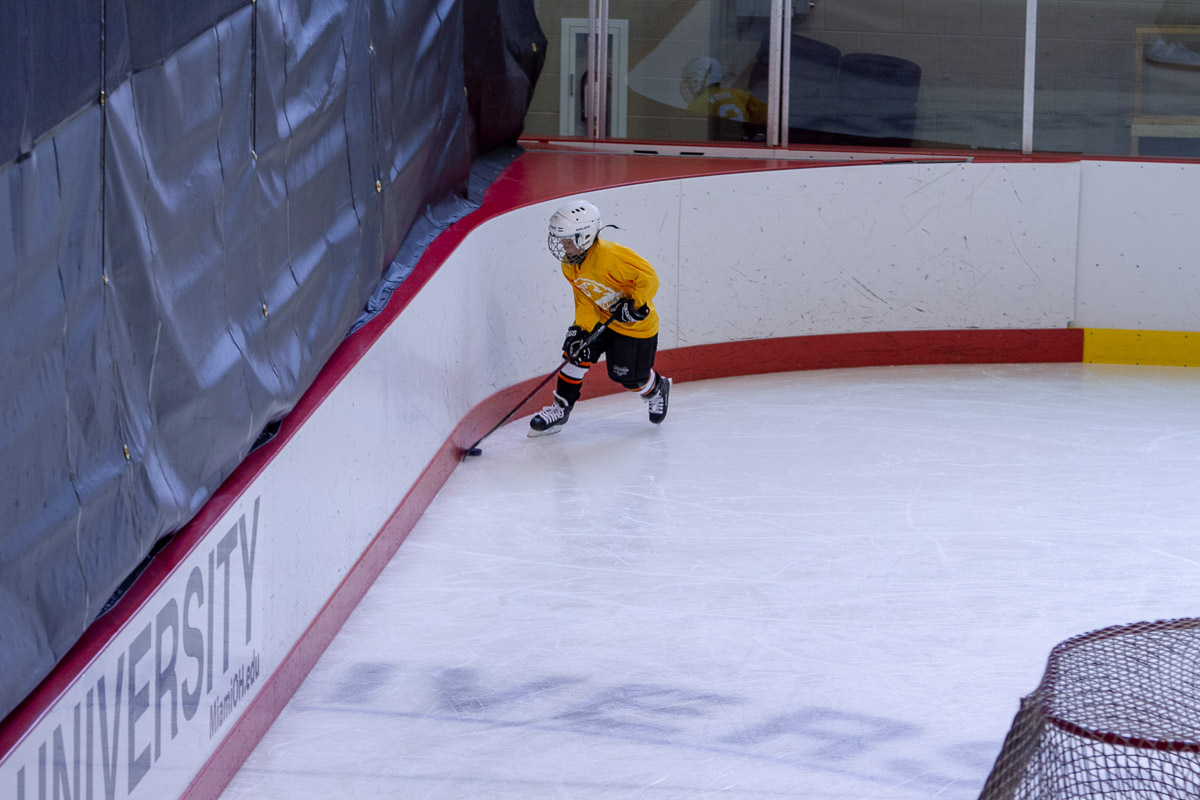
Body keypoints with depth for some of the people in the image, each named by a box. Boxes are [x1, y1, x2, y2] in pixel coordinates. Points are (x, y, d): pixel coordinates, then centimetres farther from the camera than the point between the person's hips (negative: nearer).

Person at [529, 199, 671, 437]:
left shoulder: (610, 255, -33)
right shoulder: (570, 265, -5)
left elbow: (648, 277, -32)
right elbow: (584, 299, -1)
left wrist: (635, 305, -30)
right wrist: (582, 329, -14)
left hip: (635, 325, -7)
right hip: (600, 318, 7)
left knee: (630, 377, 1)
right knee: (577, 352, -7)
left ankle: (656, 390, 36)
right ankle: (560, 409, 6)